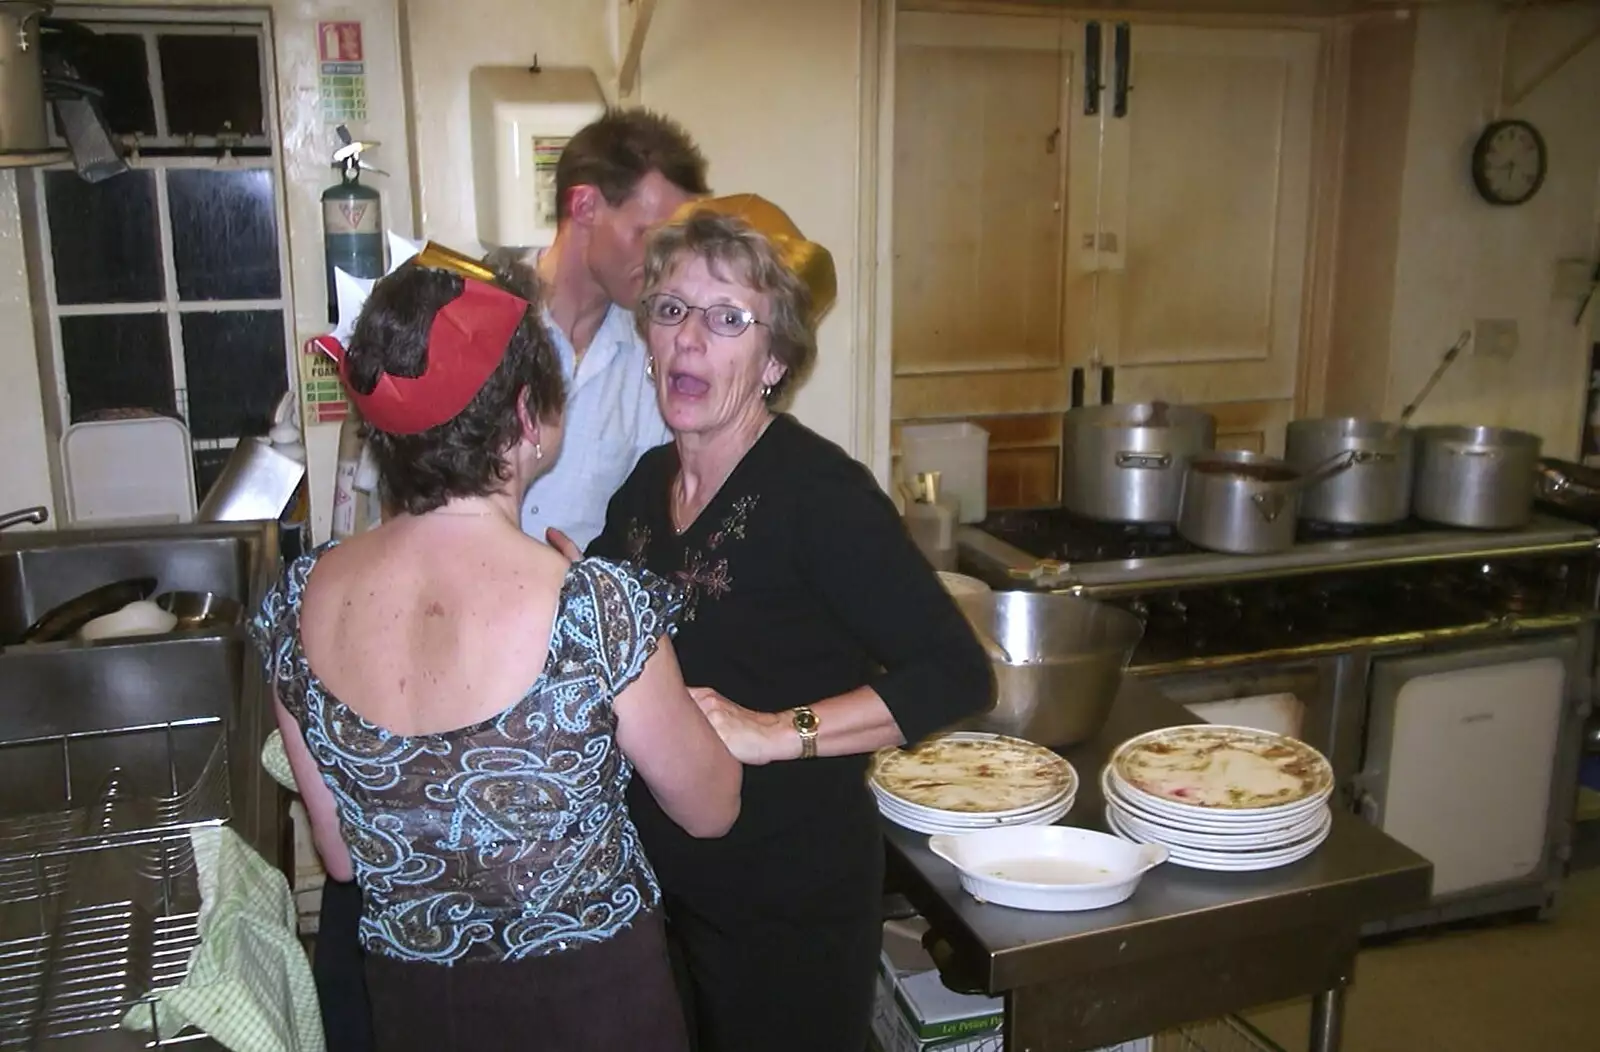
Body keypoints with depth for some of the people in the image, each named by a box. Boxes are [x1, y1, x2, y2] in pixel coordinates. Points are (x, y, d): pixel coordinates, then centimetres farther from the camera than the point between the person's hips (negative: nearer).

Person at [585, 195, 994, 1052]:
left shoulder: (815, 488, -20)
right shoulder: (646, 483, 2)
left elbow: (959, 676, -25)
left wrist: (774, 733, -30)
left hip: (793, 904, -7)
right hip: (661, 882, 7)